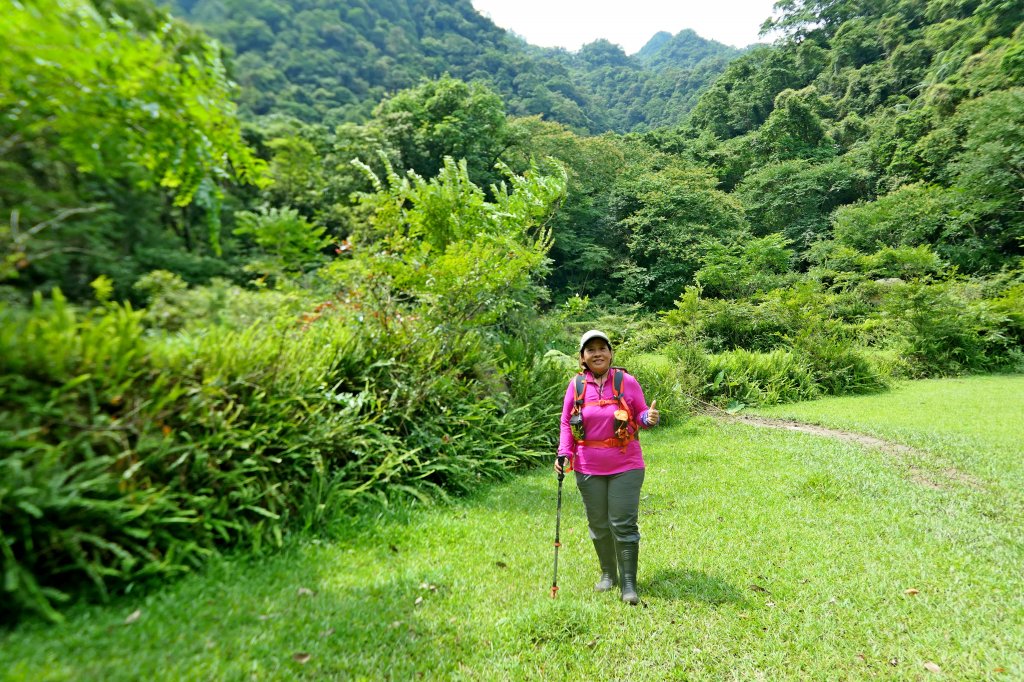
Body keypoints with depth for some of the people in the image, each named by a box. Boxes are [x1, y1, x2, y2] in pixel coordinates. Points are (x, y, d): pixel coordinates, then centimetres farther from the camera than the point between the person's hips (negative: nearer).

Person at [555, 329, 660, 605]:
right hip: (589, 468, 2)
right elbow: (566, 423, 7)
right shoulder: (576, 385, -1)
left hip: (625, 467, -2)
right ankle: (608, 573, 35)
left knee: (624, 525, 0)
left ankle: (629, 584, 14)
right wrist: (564, 453, -5)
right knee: (598, 524, 14)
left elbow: (640, 416, 5)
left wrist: (649, 418, -18)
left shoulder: (627, 382, -5)